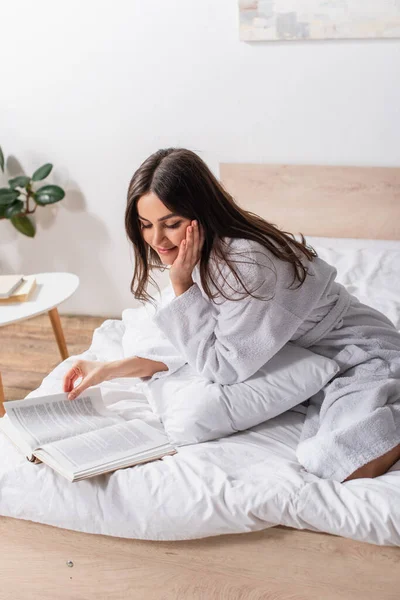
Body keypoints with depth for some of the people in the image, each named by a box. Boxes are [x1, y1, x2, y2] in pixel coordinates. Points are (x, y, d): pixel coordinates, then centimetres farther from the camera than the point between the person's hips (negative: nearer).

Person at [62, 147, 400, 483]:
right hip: (305, 357, 10)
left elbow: (223, 369, -22)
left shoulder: (246, 263, -30)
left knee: (338, 463, -33)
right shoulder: (204, 256, -3)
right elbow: (201, 351, 3)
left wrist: (181, 285, -23)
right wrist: (110, 369, -1)